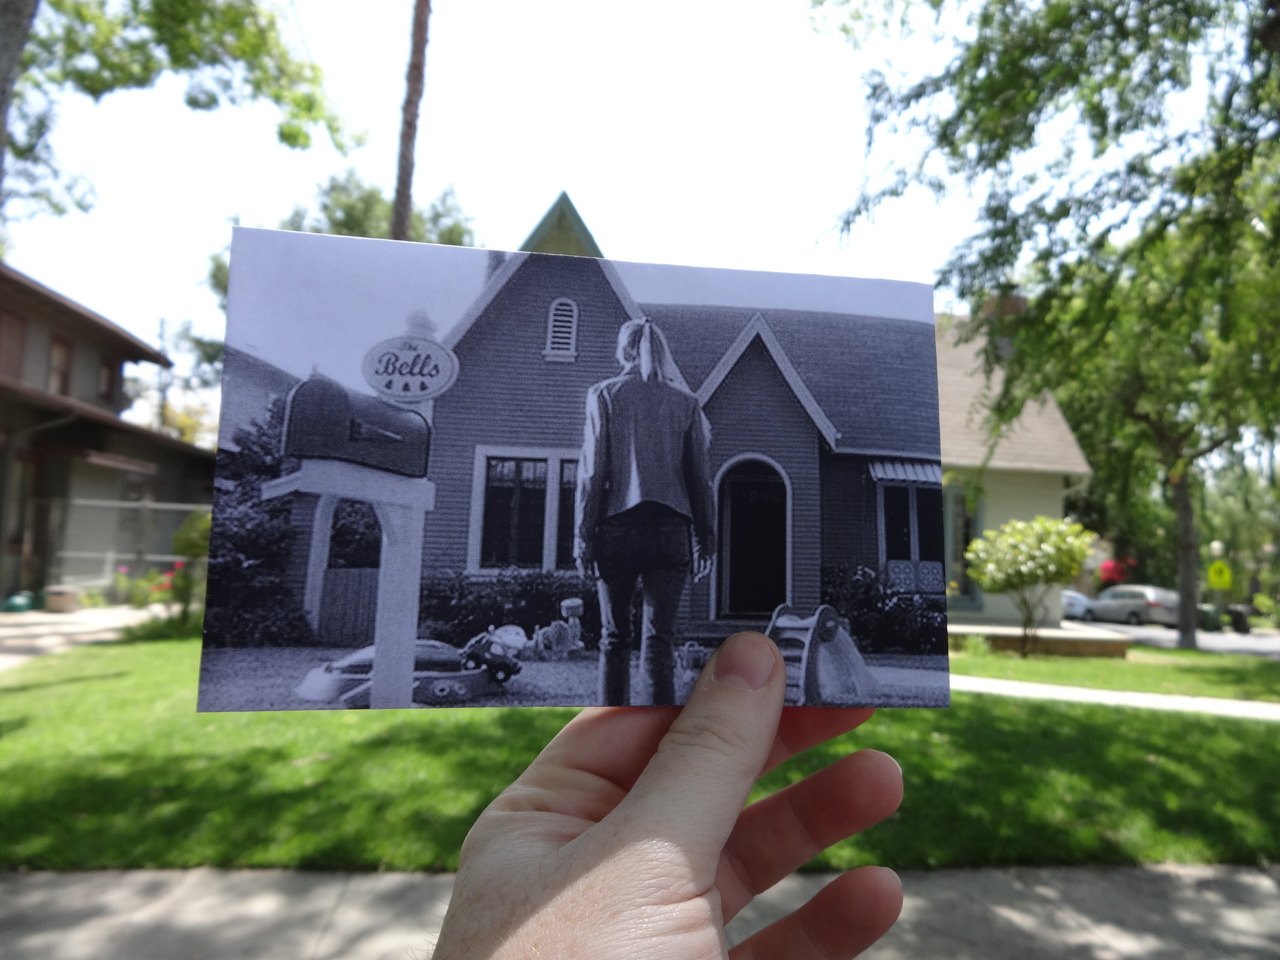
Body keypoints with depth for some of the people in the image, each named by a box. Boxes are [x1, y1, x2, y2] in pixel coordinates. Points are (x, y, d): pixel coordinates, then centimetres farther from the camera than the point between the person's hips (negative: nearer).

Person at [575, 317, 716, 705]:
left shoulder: (604, 394, 4)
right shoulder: (685, 401, 9)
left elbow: (592, 470, -2)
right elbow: (699, 475, 8)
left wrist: (583, 535, 0)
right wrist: (706, 536, 12)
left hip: (619, 525, -1)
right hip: (670, 527, 1)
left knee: (614, 637, 8)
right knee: (660, 636, 2)